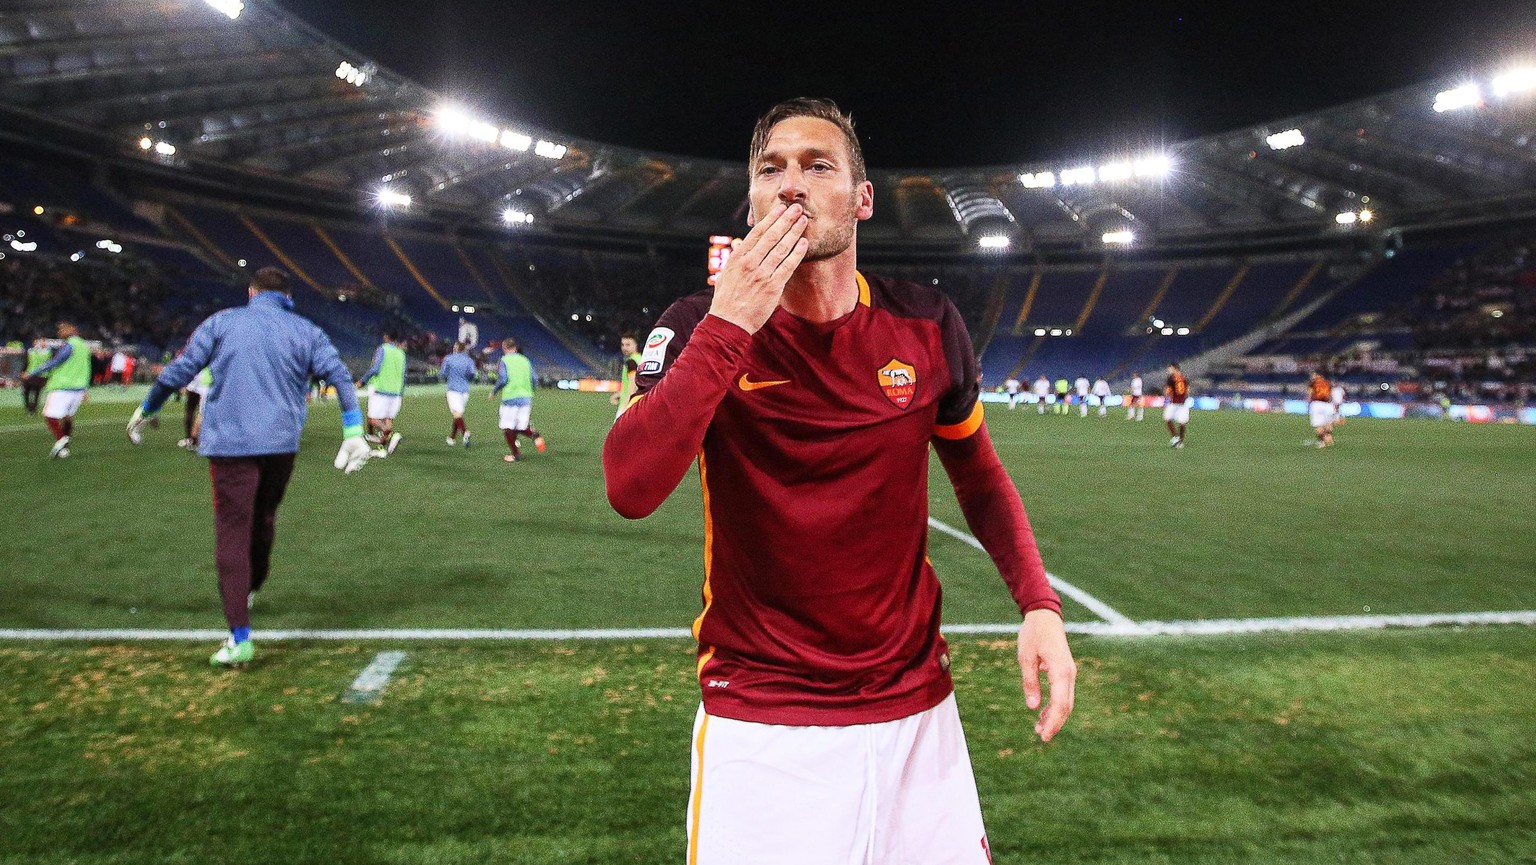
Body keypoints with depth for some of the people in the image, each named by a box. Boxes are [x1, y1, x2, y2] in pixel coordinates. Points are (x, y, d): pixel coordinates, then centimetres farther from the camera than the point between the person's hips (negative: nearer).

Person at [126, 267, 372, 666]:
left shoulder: (222, 322, 5)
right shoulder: (306, 331, 8)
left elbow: (177, 371, 3)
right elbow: (341, 376, -3)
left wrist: (145, 411, 17)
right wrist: (354, 433, -5)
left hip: (229, 442, -2)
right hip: (282, 444, 2)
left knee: (232, 534, -1)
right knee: (263, 521, 24)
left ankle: (239, 639, -5)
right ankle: (250, 589, 45)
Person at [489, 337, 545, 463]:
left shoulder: (504, 361, -2)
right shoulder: (525, 360, 12)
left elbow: (503, 379, -12)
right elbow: (533, 379, 10)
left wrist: (494, 392, 4)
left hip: (510, 397, -5)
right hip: (526, 397, 5)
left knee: (508, 428, 6)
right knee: (521, 427, 12)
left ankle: (516, 454, 5)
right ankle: (534, 434, -18)